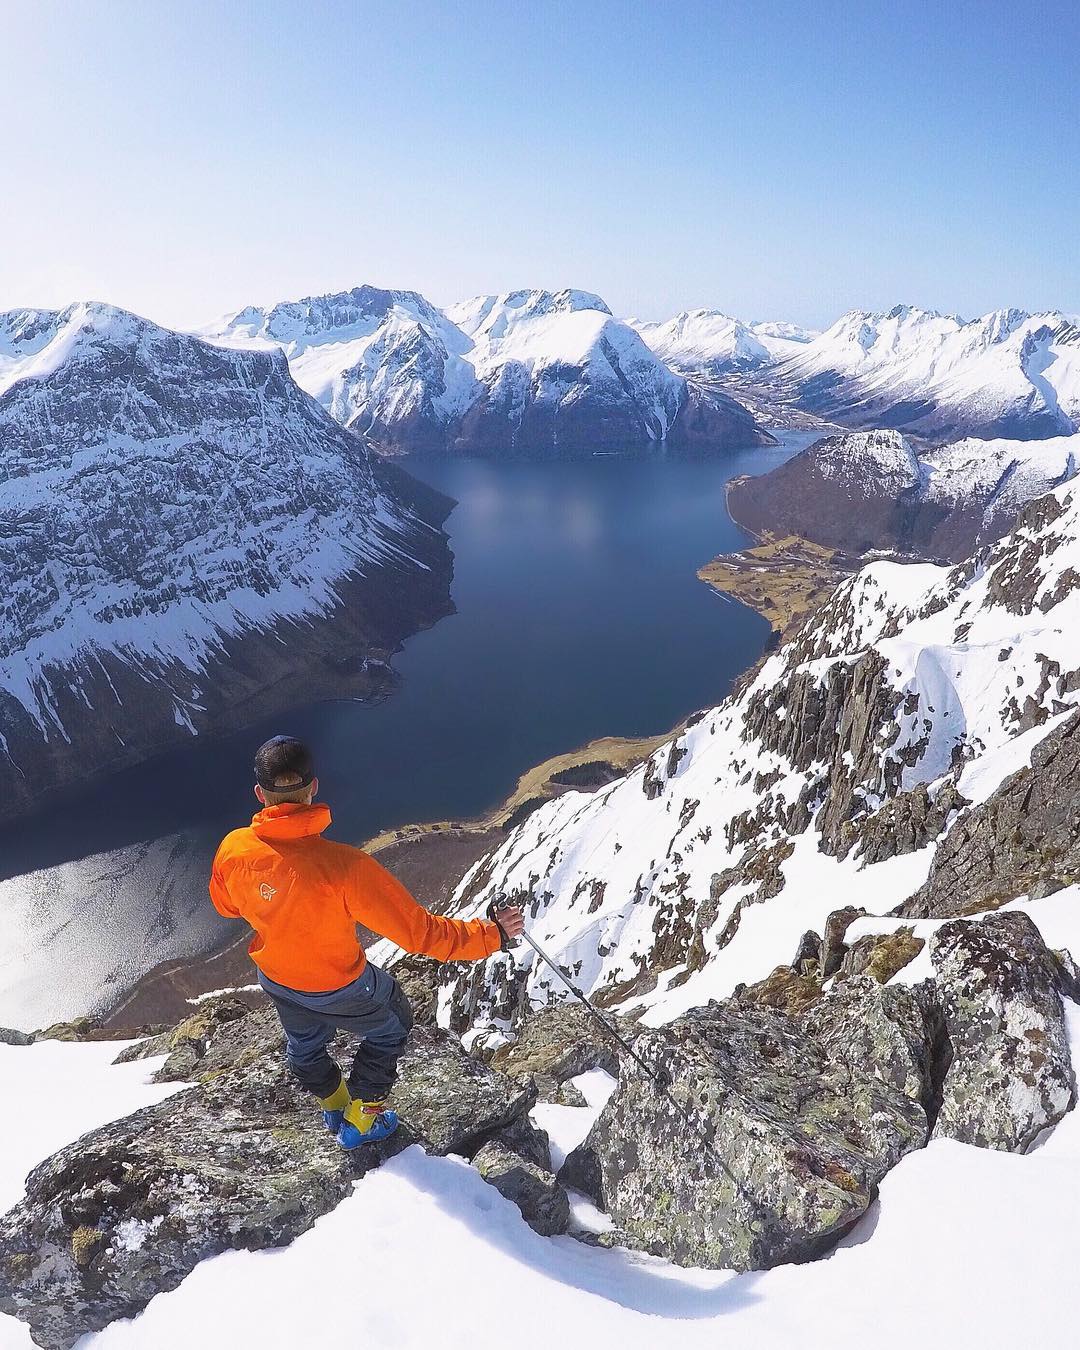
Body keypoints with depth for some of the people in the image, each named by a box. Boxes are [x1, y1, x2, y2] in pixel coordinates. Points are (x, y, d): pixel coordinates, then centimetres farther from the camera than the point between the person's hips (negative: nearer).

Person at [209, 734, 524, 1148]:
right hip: (340, 988, -4)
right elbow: (420, 932, -36)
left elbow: (225, 905, -2)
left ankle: (334, 1107, 62)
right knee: (389, 1028, 29)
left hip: (275, 979, 5)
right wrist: (490, 934, -25)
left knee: (304, 1043, 35)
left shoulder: (232, 850, -26)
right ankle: (360, 1120, 45)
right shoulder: (344, 866, -41)